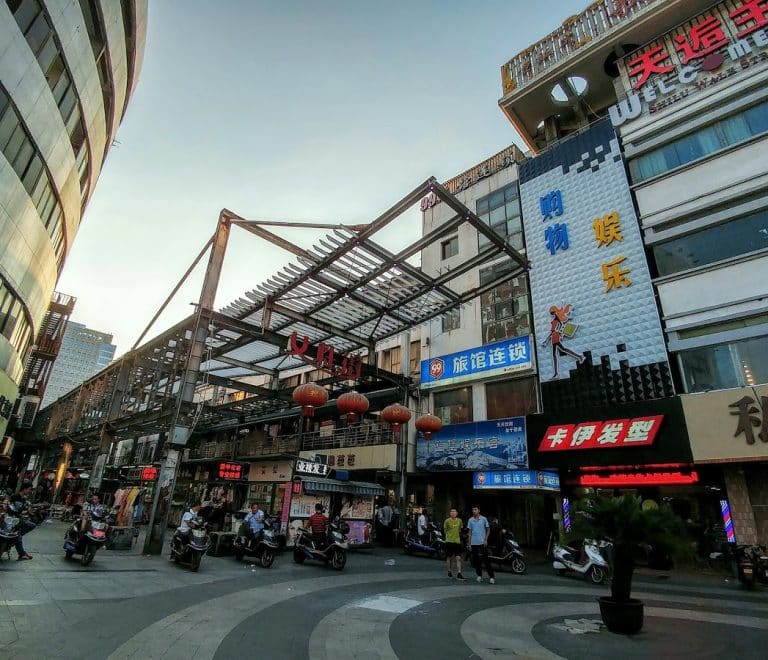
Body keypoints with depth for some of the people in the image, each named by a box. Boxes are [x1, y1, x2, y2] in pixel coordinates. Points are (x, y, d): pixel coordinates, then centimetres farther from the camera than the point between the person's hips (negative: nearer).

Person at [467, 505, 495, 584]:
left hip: (482, 542, -3)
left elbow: (488, 530, 4)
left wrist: (486, 539, -6)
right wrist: (469, 542, 6)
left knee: (486, 560, -6)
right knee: (476, 560, 7)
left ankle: (492, 576, -1)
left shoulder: (484, 519, 0)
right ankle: (479, 575, 22)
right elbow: (470, 532, 10)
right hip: (474, 543, 3)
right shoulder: (470, 520, 6)